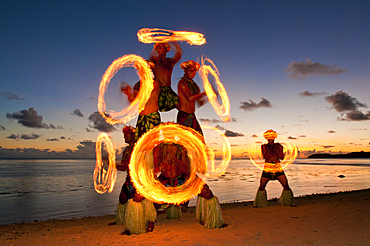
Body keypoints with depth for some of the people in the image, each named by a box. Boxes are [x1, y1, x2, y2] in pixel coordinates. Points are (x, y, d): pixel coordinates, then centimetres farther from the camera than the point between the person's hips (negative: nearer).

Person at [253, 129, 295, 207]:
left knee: (286, 186, -2)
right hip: (267, 168, -2)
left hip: (278, 168, 2)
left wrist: (276, 150, -11)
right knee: (262, 186, -5)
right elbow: (266, 157, -11)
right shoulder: (264, 146, 2)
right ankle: (259, 204, 11)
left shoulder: (278, 146, 7)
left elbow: (282, 157, -1)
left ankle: (289, 202, 17)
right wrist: (271, 149, -12)